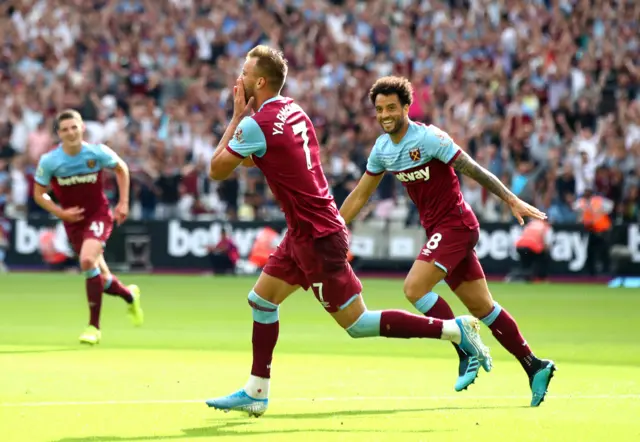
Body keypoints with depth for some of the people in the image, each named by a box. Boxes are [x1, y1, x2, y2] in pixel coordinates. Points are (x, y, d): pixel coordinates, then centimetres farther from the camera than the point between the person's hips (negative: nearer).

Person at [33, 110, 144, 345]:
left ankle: (94, 326, -19)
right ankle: (129, 295, 45)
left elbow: (121, 169, 6)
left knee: (87, 260, -29)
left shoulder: (98, 152, -13)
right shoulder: (49, 161, -13)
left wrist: (123, 203, 2)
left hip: (98, 215, -2)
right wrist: (60, 213, -16)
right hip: (73, 220, 3)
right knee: (101, 280, 8)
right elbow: (39, 194, -1)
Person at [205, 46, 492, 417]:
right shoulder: (293, 111, 10)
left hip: (317, 236, -10)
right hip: (306, 232, 10)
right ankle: (255, 393, 18)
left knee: (355, 323, -3)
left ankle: (454, 329, -3)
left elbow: (217, 171, -8)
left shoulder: (256, 124, -17)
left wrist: (237, 116, -4)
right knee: (261, 300, 13)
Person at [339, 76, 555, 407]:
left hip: (455, 224, -7)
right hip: (437, 229, 7)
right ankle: (534, 366, 13)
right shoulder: (382, 148, 7)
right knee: (482, 307, 7)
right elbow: (360, 195, 16)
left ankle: (467, 353, -11)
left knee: (414, 288, -20)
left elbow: (473, 170, -15)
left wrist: (512, 200, -18)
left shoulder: (428, 138, -16)